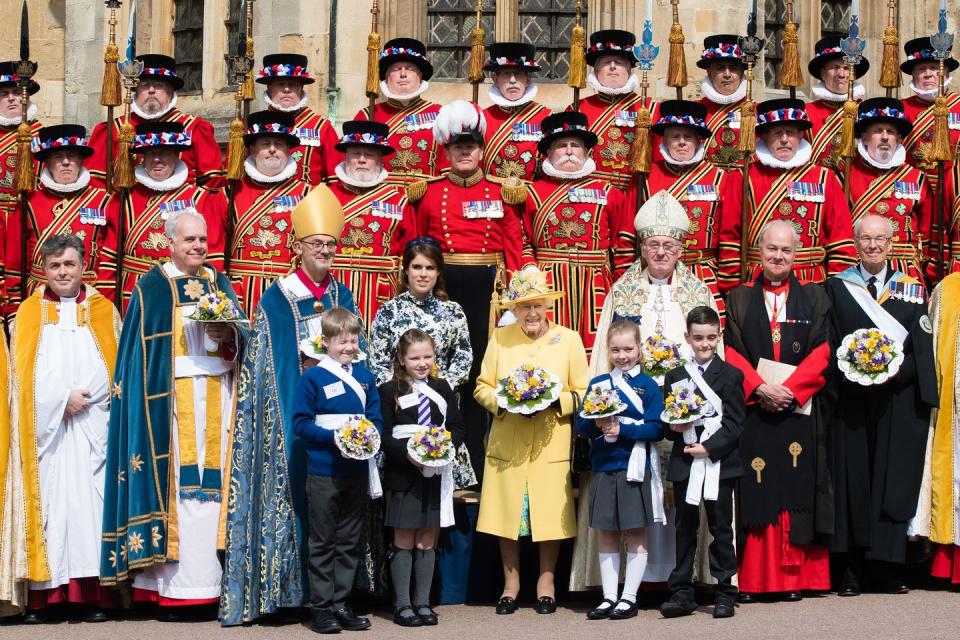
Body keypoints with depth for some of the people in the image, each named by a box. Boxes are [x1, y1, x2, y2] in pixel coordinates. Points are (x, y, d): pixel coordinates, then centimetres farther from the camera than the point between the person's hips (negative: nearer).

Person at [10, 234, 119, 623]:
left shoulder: (103, 311, 12)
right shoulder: (29, 312, 11)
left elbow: (120, 365, 5)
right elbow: (24, 370, 1)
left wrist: (83, 399, -8)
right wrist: (63, 399, -10)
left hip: (92, 424, 0)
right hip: (46, 424, 0)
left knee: (89, 501, -6)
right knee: (49, 501, -5)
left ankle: (91, 594, -6)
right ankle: (42, 595, -6)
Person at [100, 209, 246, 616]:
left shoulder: (219, 284, 15)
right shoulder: (152, 288, 2)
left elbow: (244, 336, 10)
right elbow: (140, 353, -2)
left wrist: (228, 335, -10)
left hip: (216, 397, 4)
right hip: (172, 398, -4)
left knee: (212, 482, 1)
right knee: (175, 482, -7)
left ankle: (212, 578, 5)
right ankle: (171, 587, -5)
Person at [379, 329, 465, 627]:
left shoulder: (442, 389, 9)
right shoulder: (388, 391, -3)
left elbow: (457, 427, 8)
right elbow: (383, 435, -7)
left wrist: (448, 444, -12)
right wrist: (406, 452, -22)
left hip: (436, 475, 3)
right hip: (402, 475, -3)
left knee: (428, 541, 8)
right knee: (404, 542, 3)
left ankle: (423, 602, 16)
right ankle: (402, 604, 9)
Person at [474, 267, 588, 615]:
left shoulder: (569, 339, 4)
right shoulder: (500, 338, 7)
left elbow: (583, 393, 4)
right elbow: (482, 388, 8)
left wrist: (556, 399, -14)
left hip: (552, 445, -1)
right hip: (507, 444, 1)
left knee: (550, 515, 2)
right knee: (507, 512, 3)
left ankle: (546, 582, 18)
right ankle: (511, 582, 18)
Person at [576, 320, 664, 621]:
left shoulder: (647, 385, -1)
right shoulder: (597, 384, 8)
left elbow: (656, 428, -9)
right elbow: (581, 425, 4)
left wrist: (622, 430, -19)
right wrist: (597, 425, -16)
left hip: (636, 468, -3)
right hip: (603, 468, 3)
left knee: (636, 534, 3)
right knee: (607, 534, 9)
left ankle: (629, 598, 11)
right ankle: (609, 597, 16)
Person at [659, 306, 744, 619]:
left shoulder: (731, 375, 1)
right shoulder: (675, 376, 11)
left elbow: (735, 423, -6)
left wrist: (709, 447, -17)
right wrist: (674, 427, -11)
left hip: (719, 462, -3)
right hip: (684, 464, 3)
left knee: (721, 528, 2)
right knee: (685, 528, 7)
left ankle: (725, 593, 8)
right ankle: (681, 592, 12)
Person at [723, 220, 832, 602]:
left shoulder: (814, 298, 10)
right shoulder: (739, 299, 11)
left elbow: (822, 352, 1)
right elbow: (732, 352, 3)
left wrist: (789, 389, -12)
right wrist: (759, 388, -13)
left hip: (800, 410, 0)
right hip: (753, 409, 0)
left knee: (797, 491, -1)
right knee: (754, 493, -2)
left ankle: (795, 578, 3)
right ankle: (751, 579, 0)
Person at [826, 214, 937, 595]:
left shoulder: (911, 289, 10)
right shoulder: (837, 288, 8)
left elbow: (922, 347, 4)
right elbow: (828, 347, 5)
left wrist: (897, 370, -13)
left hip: (898, 402, 1)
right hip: (851, 401, -1)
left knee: (895, 481, 0)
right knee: (852, 481, -1)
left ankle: (889, 568, 6)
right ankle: (851, 570, 1)